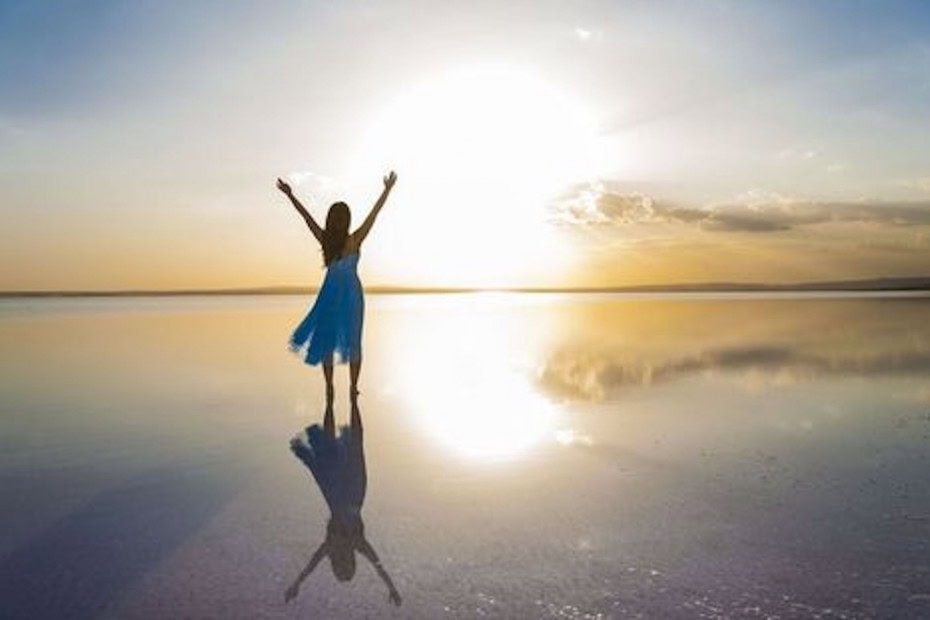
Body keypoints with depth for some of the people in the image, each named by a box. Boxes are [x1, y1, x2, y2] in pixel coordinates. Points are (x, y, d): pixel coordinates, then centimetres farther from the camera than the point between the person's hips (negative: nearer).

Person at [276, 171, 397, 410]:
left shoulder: (325, 239, -8)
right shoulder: (354, 241, -13)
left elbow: (306, 216, -2)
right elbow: (374, 214, -13)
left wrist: (290, 195, 6)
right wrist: (387, 190, -11)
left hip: (330, 292, 2)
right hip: (351, 293, -2)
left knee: (327, 339, 9)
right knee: (353, 341, 8)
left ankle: (329, 388, 10)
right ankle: (353, 388, 8)